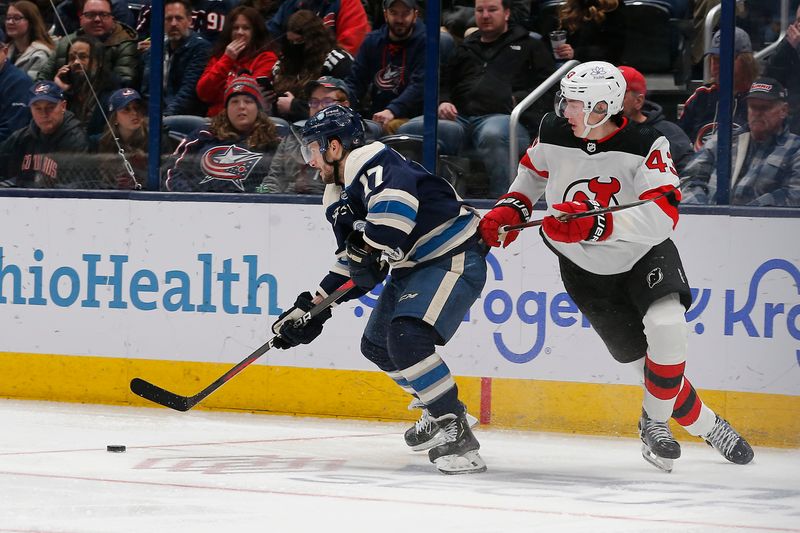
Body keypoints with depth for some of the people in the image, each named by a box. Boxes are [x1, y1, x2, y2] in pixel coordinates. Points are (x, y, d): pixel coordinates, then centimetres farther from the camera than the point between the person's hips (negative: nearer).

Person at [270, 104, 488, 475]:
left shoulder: (374, 164, -19)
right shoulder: (340, 198, 14)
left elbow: (397, 198, -42)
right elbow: (350, 267, 17)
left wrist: (370, 248, -37)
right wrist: (310, 311, 13)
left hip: (454, 259, -11)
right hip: (413, 266, 11)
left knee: (406, 339, -27)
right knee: (377, 345, 18)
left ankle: (456, 433, -23)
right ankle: (438, 414, 35)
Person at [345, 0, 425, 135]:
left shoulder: (424, 41, -4)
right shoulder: (372, 41, 13)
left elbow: (420, 85, -16)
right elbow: (355, 81, 12)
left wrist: (392, 110, -31)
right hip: (374, 117, 5)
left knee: (390, 127, -37)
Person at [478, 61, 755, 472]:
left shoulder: (646, 146, -24)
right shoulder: (554, 134, -11)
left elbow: (662, 218, -35)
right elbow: (533, 172, 13)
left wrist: (594, 226, -44)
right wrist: (510, 209, -5)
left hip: (644, 254, -3)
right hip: (586, 270, 3)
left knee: (666, 327, -29)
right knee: (643, 358, -3)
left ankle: (655, 422, -5)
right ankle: (705, 424, 18)